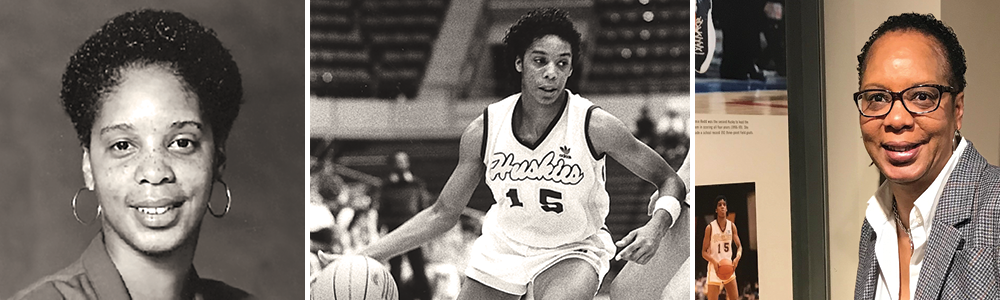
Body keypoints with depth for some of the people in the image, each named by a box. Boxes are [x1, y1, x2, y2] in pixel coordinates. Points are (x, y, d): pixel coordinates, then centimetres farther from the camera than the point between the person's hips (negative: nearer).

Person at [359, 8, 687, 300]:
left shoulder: (595, 126, -22)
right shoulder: (484, 129, -14)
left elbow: (669, 181, -11)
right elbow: (443, 214, -3)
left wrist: (656, 226, -32)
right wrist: (364, 257, -10)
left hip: (571, 254, -3)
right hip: (501, 247, 3)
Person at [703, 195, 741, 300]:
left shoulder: (731, 226, 3)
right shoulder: (710, 228, -8)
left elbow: (739, 246, 7)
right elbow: (704, 252, -7)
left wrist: (737, 258, -15)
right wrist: (714, 262, -26)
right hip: (714, 268, -4)